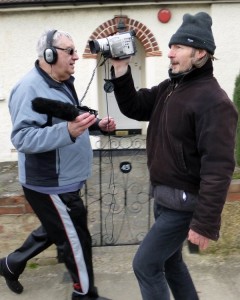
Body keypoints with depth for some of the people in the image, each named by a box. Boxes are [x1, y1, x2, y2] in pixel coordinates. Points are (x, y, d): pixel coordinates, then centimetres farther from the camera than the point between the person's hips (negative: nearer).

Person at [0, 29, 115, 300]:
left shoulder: (62, 83, 10)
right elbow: (22, 138, -29)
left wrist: (96, 124, 5)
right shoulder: (30, 88, -22)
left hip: (63, 181, 10)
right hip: (50, 184, -10)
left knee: (52, 230, 26)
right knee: (76, 240, 4)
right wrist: (68, 130, -42)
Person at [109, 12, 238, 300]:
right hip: (164, 197, 9)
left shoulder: (213, 101, -22)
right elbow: (134, 107, 10)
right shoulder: (169, 88, 6)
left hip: (184, 202, -9)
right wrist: (120, 69, -4)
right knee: (170, 261, 22)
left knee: (145, 264, 1)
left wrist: (205, 224, -25)